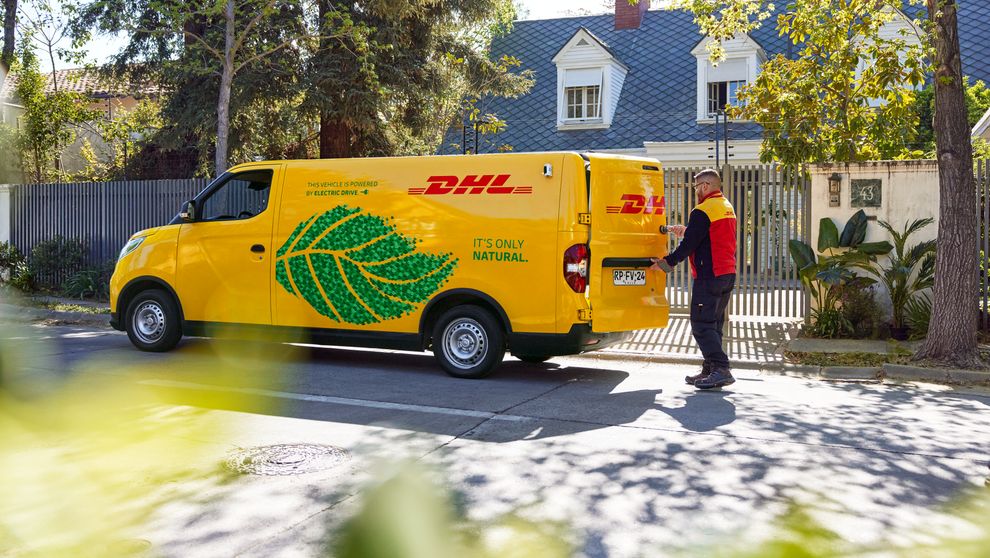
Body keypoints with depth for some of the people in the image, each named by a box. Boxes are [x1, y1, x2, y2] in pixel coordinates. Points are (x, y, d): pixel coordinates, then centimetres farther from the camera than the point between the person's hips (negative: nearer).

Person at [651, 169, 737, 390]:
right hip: (727, 274, 10)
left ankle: (720, 369, -15)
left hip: (709, 276, -10)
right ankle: (710, 370, 17)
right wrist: (686, 231, 25)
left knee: (702, 325, -8)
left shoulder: (703, 211, -13)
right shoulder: (727, 208, 17)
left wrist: (667, 263, -5)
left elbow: (689, 244, -14)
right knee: (713, 325, 14)